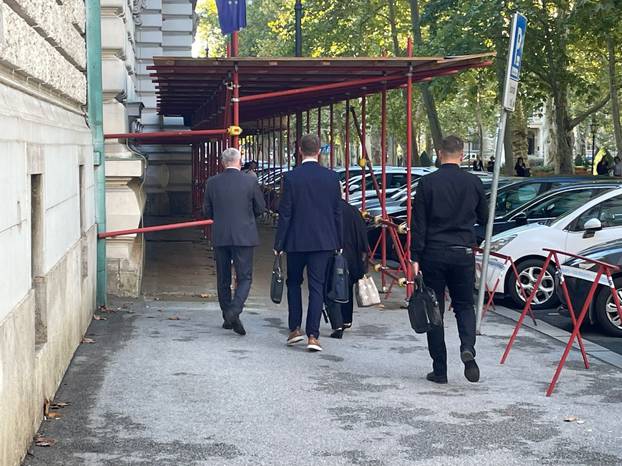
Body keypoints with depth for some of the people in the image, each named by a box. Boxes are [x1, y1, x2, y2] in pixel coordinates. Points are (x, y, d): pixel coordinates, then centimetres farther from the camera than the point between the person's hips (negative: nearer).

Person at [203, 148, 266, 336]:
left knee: (223, 279, 13)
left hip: (220, 237, 3)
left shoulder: (212, 183, -1)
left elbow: (207, 211, 6)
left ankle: (227, 317, 20)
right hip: (244, 236, -2)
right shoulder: (250, 181, -6)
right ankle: (234, 311, -19)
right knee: (244, 277, 2)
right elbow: (260, 208, 2)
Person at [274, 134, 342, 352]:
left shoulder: (291, 177, -9)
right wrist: (338, 243, 12)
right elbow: (337, 212, 4)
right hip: (324, 241, 1)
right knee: (317, 286, 3)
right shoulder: (332, 177, -1)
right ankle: (313, 336, 0)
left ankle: (295, 329, 15)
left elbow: (285, 213, -8)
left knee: (293, 282, 17)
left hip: (297, 240, -1)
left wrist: (279, 244, -1)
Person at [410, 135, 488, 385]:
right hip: (463, 252, 2)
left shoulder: (427, 182, -5)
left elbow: (418, 223, -7)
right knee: (464, 305, 15)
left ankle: (440, 370, 8)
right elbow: (483, 218, 14)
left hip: (433, 253, -1)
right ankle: (468, 348, -12)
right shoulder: (474, 182, 1)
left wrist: (415, 258, -4)